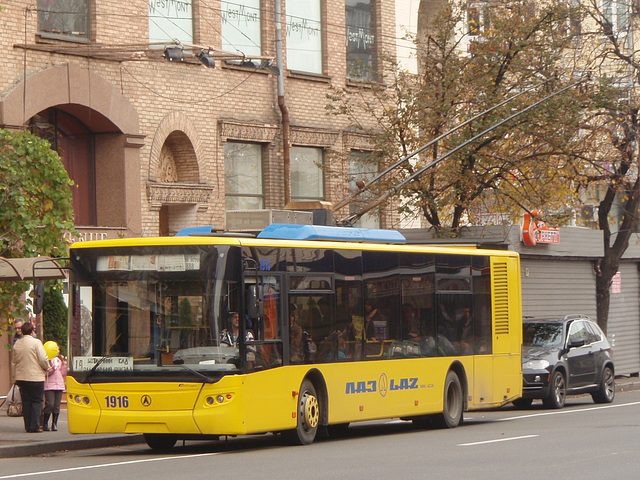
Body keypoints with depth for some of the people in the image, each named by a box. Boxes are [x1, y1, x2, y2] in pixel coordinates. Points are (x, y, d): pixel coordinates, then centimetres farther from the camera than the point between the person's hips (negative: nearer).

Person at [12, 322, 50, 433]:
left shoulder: (17, 344, 7)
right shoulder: (36, 342, -11)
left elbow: (14, 362, 15)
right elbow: (43, 359, -14)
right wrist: (47, 368, 5)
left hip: (21, 377, 5)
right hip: (35, 377, -5)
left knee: (26, 402, 10)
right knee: (37, 402, 1)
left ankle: (28, 426, 10)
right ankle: (34, 426, -4)